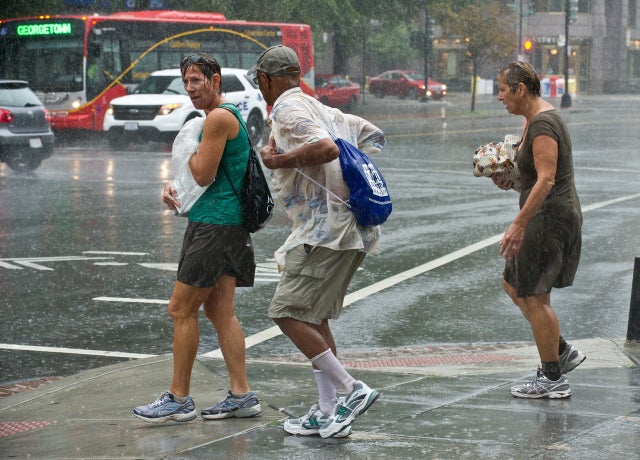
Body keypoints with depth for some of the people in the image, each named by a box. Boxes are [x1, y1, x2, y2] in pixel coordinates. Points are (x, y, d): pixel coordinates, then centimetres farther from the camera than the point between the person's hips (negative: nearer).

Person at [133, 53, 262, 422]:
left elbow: (203, 175, -17)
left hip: (213, 223, -10)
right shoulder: (234, 116, 19)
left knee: (181, 309, -3)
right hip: (232, 223, 10)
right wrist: (174, 186, 9)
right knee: (221, 311, 10)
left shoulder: (219, 117, -14)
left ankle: (179, 399, 2)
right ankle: (241, 395, 8)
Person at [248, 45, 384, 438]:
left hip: (326, 227, -10)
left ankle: (351, 389, -10)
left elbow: (326, 148, -25)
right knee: (314, 317, 14)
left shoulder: (287, 109, -9)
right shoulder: (321, 109, 20)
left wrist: (279, 160, -14)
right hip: (350, 228, 10)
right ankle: (328, 414, 14)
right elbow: (374, 136, 27)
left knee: (288, 313, -8)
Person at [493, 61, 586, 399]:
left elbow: (546, 179, -26)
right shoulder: (533, 119, 13)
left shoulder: (542, 124, -19)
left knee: (534, 296, -3)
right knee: (513, 285, 17)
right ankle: (563, 352, 22)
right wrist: (510, 179, 7)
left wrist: (518, 225, -28)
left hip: (550, 216, -11)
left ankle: (553, 380, 5)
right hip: (547, 216, 11)